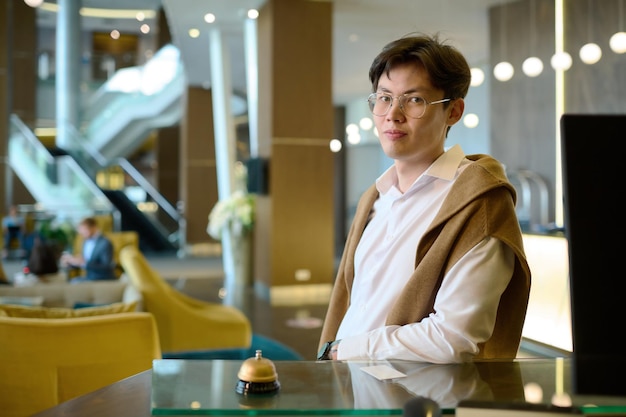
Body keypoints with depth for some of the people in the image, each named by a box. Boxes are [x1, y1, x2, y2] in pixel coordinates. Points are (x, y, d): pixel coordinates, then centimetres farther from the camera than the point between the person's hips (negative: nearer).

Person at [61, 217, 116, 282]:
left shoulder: (105, 243, -16)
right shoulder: (87, 242, 9)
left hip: (104, 280, -8)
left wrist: (84, 263, -26)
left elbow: (106, 268, -21)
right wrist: (70, 263, -2)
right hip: (89, 278, 8)